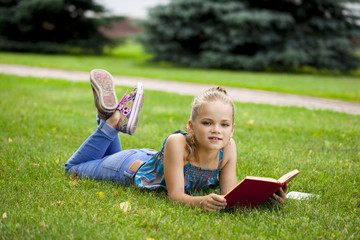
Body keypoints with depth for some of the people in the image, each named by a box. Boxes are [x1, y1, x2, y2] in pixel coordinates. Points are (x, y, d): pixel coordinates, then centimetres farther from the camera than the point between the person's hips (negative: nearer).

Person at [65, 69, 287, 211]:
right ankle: (113, 119, 17)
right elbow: (175, 194, -42)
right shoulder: (178, 143, -43)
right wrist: (201, 201, -64)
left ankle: (115, 120, 34)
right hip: (132, 167, -5)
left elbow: (230, 193, -27)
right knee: (73, 168, 21)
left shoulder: (228, 148, -29)